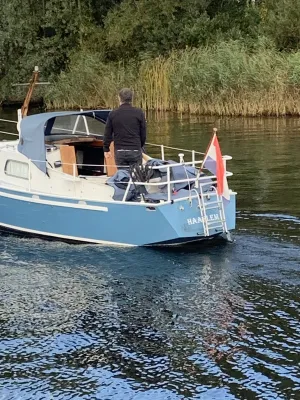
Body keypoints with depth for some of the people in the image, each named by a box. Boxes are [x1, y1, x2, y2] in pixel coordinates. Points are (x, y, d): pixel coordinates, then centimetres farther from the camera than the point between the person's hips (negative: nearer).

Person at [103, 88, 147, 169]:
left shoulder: (112, 114, 1)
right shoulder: (139, 113, -1)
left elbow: (108, 134, 5)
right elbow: (143, 133, 4)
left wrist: (106, 149, 17)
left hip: (119, 151, 1)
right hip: (135, 151, -1)